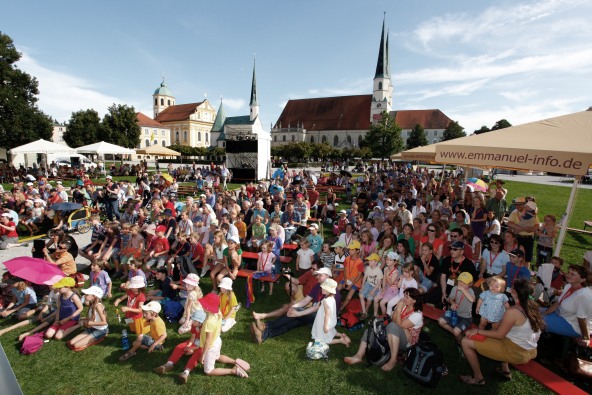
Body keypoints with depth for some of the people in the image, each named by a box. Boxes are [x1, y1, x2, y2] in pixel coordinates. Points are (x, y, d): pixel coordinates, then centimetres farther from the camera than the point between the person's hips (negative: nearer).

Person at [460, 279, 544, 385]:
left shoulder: (513, 312, -25)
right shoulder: (533, 306, -2)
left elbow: (499, 335, -16)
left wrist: (477, 331, -5)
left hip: (516, 353, -8)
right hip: (531, 351, 8)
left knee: (466, 342, -8)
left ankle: (478, 378, 10)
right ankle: (505, 370, 33)